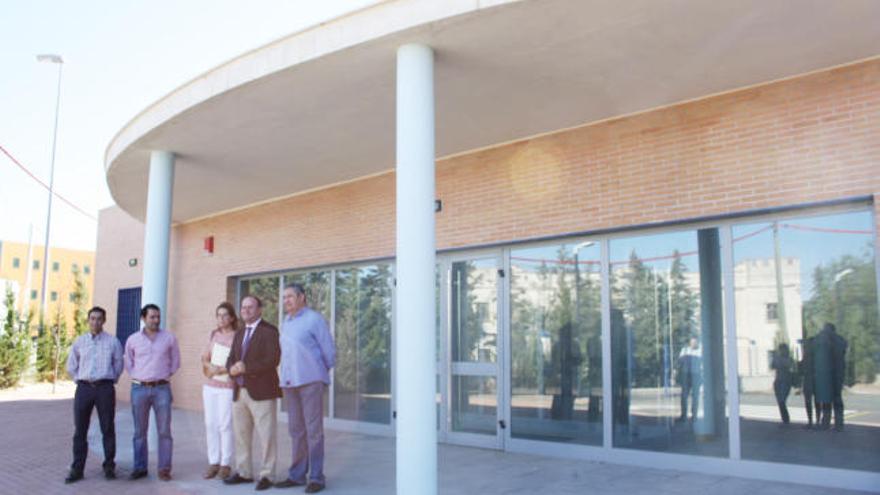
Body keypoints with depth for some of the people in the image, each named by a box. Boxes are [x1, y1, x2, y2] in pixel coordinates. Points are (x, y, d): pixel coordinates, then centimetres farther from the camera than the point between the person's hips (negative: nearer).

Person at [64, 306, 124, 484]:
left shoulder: (113, 341, 3)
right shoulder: (79, 341, 8)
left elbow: (118, 365, 10)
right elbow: (71, 366, 15)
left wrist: (107, 382, 8)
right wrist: (82, 381, 9)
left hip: (105, 388, -2)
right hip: (83, 388, 2)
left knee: (108, 429, 2)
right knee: (80, 430, 3)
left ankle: (109, 467, 11)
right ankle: (77, 469, 9)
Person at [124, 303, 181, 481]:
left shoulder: (169, 338, 2)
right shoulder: (133, 340, 3)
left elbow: (175, 361, 11)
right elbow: (129, 364, 15)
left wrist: (163, 376, 4)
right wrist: (139, 379, 5)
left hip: (162, 388, -1)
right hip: (139, 388, 1)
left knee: (164, 431, -1)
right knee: (140, 431, 7)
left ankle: (164, 469, 6)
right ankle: (140, 468, 17)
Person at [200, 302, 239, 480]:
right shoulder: (214, 334, 9)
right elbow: (205, 357, 15)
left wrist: (221, 370, -15)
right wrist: (209, 366, -5)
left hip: (227, 387, -5)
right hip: (209, 386, 6)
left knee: (225, 425, -6)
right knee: (210, 425, 6)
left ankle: (225, 465, 3)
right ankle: (213, 463, 13)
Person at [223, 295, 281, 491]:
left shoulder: (269, 331, -6)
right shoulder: (239, 335, 19)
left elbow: (273, 360, -16)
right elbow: (231, 360, 14)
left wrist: (246, 368, -17)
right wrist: (233, 368, -10)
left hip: (262, 393, -7)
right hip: (239, 392, 7)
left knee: (266, 436, -2)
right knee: (240, 435, 11)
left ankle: (266, 475, 6)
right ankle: (243, 473, 22)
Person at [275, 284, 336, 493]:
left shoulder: (315, 319, -7)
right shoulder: (286, 322, 14)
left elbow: (329, 351, -4)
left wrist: (323, 371, 9)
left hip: (311, 380, -6)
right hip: (290, 382, 6)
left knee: (314, 429, -4)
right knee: (296, 429, 9)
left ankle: (316, 477, 2)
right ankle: (297, 475, 16)